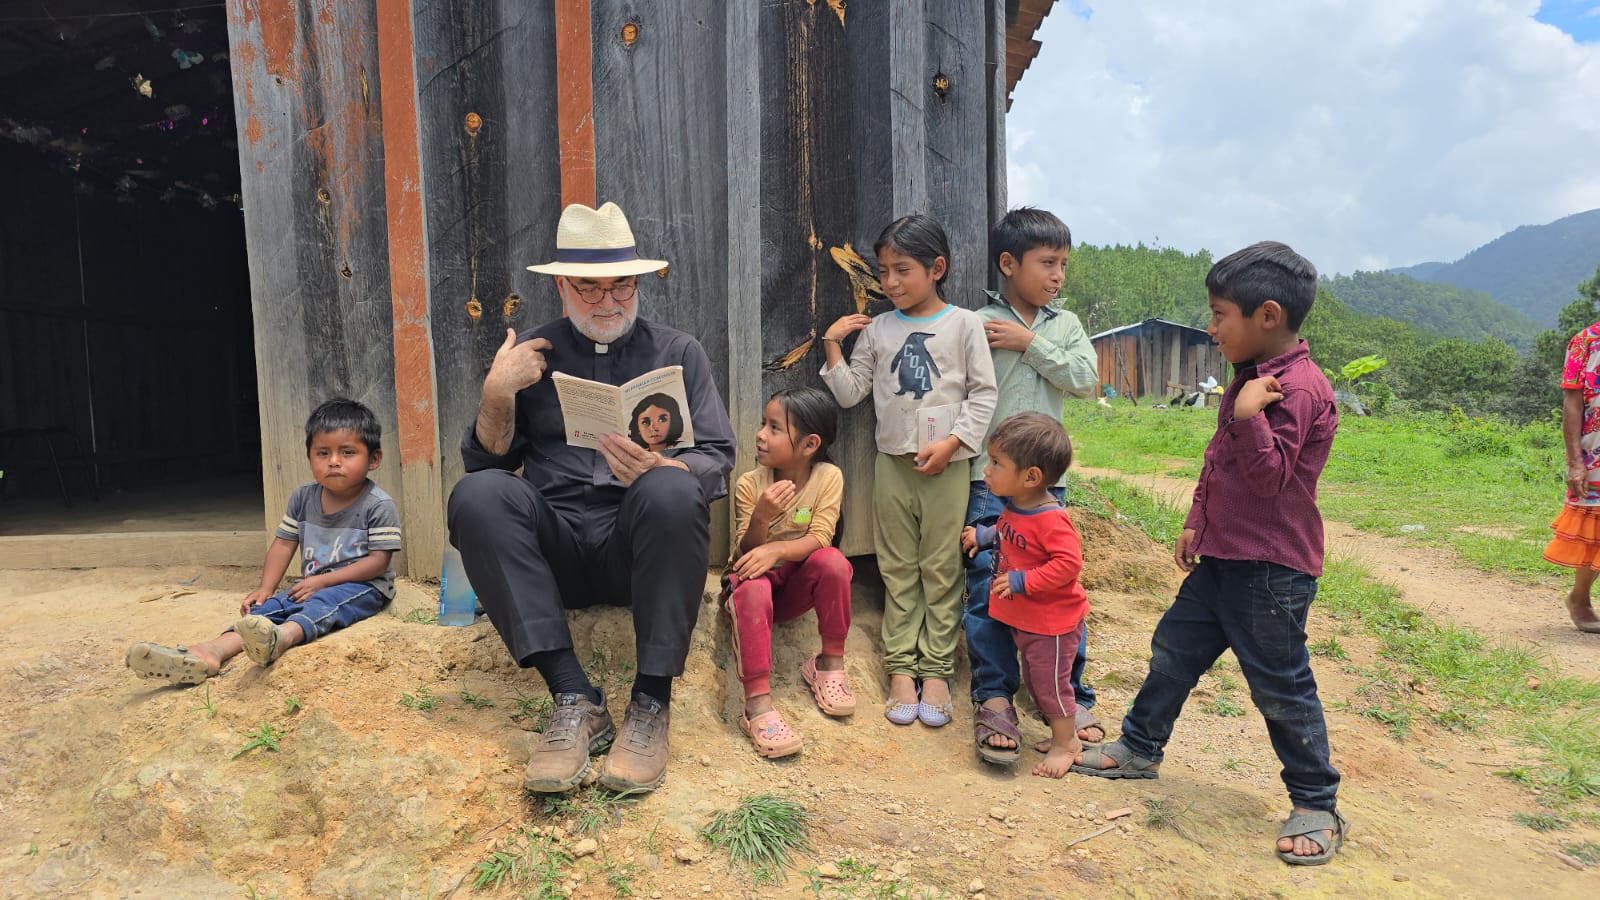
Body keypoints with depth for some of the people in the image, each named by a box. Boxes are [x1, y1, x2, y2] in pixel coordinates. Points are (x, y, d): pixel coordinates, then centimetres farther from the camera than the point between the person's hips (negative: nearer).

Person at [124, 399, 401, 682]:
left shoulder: (379, 505, -13)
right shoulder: (302, 498, 6)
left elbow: (379, 560, -16)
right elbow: (283, 544, 10)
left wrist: (322, 580, -19)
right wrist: (266, 588, -4)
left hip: (362, 585, -6)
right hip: (312, 585, 6)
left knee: (324, 601, -36)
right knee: (270, 605, -19)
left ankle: (283, 636, -66)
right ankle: (215, 650, -43)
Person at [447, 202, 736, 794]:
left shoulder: (678, 352, 13)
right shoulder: (531, 355, 15)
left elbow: (718, 459, 3)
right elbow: (485, 462, 10)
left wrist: (661, 469, -19)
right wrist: (497, 394, -7)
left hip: (641, 545, -1)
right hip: (555, 551, 2)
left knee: (674, 492, -33)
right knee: (477, 495, -27)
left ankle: (651, 702, -25)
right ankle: (575, 700, -28)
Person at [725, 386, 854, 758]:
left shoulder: (829, 477, -11)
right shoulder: (749, 484, -12)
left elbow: (819, 539, -20)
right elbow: (746, 553, -13)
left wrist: (776, 550, -38)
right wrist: (760, 518, -34)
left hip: (796, 586, 1)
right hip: (756, 577, -1)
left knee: (832, 561, -30)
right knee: (752, 588, -36)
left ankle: (830, 663, -12)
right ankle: (757, 703, -37)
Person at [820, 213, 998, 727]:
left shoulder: (963, 324, 0)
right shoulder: (877, 329, 8)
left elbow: (983, 394, -2)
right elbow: (850, 394, 8)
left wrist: (952, 442, -12)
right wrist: (832, 346, -1)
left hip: (947, 466, -3)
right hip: (892, 463, 3)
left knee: (942, 569, 2)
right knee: (898, 570, 7)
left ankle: (937, 670, 11)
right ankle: (901, 667, 15)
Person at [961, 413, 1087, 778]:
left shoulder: (1051, 519, -29)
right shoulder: (1015, 507, 0)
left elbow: (1068, 563, -32)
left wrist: (1023, 581, -32)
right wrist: (985, 535, 5)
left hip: (1052, 621, -9)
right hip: (1024, 619, 10)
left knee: (1051, 682, 6)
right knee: (1035, 679, 21)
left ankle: (1066, 743, 27)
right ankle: (1063, 734, 39)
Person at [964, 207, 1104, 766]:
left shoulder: (1064, 325, 12)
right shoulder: (977, 325, -1)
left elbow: (1086, 379, -3)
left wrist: (1030, 342, -7)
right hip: (988, 479, -3)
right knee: (988, 586, -4)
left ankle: (1072, 697, 18)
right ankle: (993, 698, 8)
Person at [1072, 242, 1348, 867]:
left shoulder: (1297, 388, -20)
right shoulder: (1253, 378, 10)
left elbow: (1271, 476, -26)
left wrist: (1248, 414, -34)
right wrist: (1196, 523, 21)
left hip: (1271, 569, -9)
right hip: (1223, 556, 9)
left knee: (1280, 685, 3)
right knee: (1174, 649, 17)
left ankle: (1318, 807, 21)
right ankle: (1139, 749, 34)